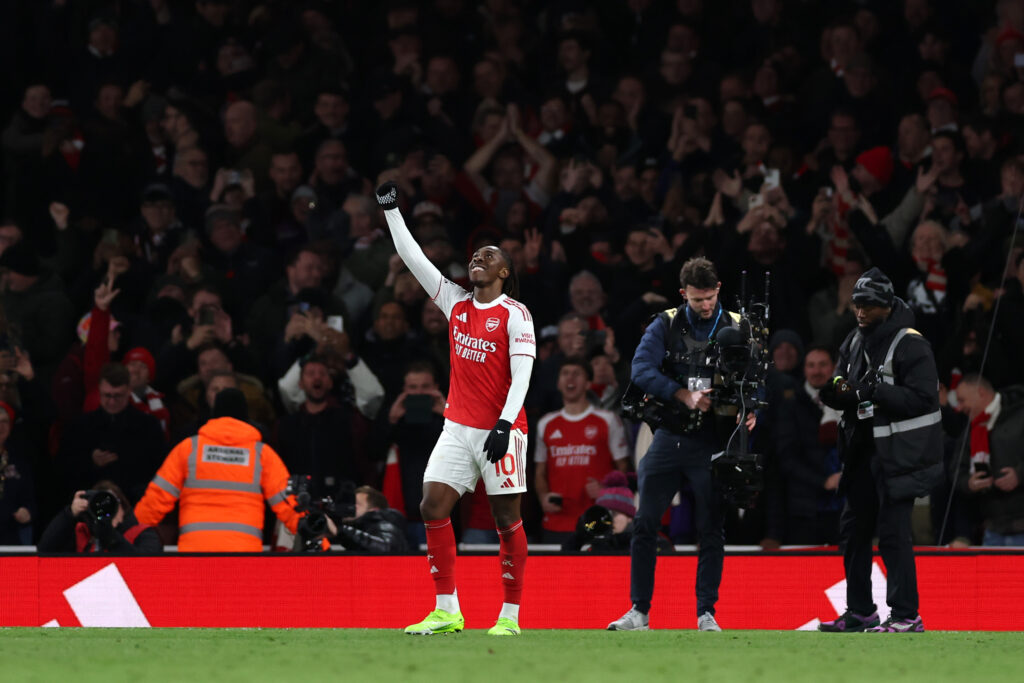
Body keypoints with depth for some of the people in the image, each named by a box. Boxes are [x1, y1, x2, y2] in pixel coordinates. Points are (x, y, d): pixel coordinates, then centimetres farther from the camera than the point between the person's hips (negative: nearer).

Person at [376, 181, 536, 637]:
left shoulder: (514, 314, -6)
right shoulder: (456, 304, 10)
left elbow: (522, 376, -13)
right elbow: (413, 258, 14)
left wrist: (505, 424, -23)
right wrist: (391, 210, 10)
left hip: (501, 430, -6)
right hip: (458, 427, 6)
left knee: (507, 519, -2)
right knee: (433, 508, -4)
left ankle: (511, 615, 5)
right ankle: (447, 611, 0)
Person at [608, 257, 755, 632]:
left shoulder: (736, 328, 4)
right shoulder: (665, 325, 2)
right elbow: (641, 369, -10)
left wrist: (751, 410, -16)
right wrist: (685, 396, -20)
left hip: (711, 442, -1)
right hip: (669, 436, 1)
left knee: (711, 531, 0)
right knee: (645, 524, 1)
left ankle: (706, 613, 6)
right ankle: (639, 612, 8)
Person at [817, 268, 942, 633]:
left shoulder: (909, 344, -12)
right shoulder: (854, 342, 12)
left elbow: (922, 398, -19)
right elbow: (844, 393, 15)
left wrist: (876, 393, -27)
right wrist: (836, 392, -9)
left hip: (898, 455, -8)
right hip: (864, 452, 8)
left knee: (893, 532, -10)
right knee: (853, 529, 11)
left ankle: (906, 616, -6)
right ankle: (860, 612, 21)